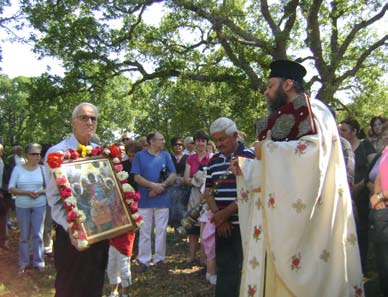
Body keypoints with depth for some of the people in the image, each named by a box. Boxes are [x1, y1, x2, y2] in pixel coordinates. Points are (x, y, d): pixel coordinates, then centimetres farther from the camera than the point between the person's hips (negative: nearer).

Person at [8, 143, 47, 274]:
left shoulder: (42, 169, -2)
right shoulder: (18, 169, -4)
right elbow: (11, 188, -5)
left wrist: (40, 192, -16)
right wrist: (26, 192, -18)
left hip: (39, 205, 0)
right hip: (22, 206, 0)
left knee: (38, 234, 4)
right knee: (24, 235, 8)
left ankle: (38, 261, 16)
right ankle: (23, 263, 19)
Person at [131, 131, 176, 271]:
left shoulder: (166, 155, 5)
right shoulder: (139, 156, 0)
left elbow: (173, 175, 2)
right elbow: (137, 177, -5)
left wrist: (161, 186, -12)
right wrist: (153, 185, -16)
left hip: (162, 199, 2)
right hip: (145, 199, -1)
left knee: (161, 230, 7)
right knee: (144, 231, 5)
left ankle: (159, 259, 18)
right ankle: (143, 260, 14)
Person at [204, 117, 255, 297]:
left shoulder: (249, 157, -6)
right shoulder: (213, 161, 12)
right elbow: (208, 191, 11)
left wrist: (226, 213, -14)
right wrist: (217, 216, -4)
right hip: (222, 225, 5)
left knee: (243, 268, 1)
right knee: (223, 268, 11)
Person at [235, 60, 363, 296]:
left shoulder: (310, 109, -4)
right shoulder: (283, 117, 22)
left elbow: (315, 147, -23)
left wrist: (267, 149, -15)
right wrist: (244, 168, 16)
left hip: (297, 211, -8)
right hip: (276, 211, 8)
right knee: (269, 275, 8)